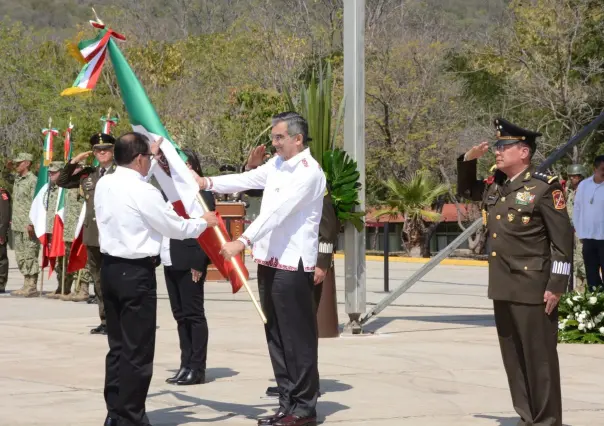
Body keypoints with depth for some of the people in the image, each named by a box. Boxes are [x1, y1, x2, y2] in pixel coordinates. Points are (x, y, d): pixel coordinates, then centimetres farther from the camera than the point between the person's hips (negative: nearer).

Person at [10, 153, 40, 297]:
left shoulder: (33, 180, -10)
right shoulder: (17, 180, 18)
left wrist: (31, 223, -21)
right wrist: (13, 221, 19)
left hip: (28, 226, -9)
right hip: (17, 226, 9)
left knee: (30, 256, -6)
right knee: (20, 257, 11)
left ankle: (32, 287, -4)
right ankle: (27, 285, 16)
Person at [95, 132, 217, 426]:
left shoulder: (104, 185, 5)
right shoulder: (143, 191, -17)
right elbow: (177, 228, -9)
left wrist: (153, 155, 39)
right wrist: (205, 222, 10)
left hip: (110, 267, 8)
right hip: (137, 272, -8)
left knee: (117, 345, 15)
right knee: (137, 350, -2)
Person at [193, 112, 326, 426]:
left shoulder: (308, 172, -14)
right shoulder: (277, 164, 15)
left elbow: (277, 211, -22)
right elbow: (246, 180, 9)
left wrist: (243, 242, -28)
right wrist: (208, 183, -6)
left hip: (293, 262, -9)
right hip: (271, 260, 9)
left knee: (297, 337, -3)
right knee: (276, 336, 11)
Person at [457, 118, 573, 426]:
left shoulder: (543, 188, -10)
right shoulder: (494, 188, 11)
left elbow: (563, 239, -11)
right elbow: (465, 190, 32)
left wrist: (556, 286, -15)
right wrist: (469, 160, 13)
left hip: (533, 289, -8)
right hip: (502, 288, 8)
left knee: (539, 358, -2)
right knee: (513, 358, 11)